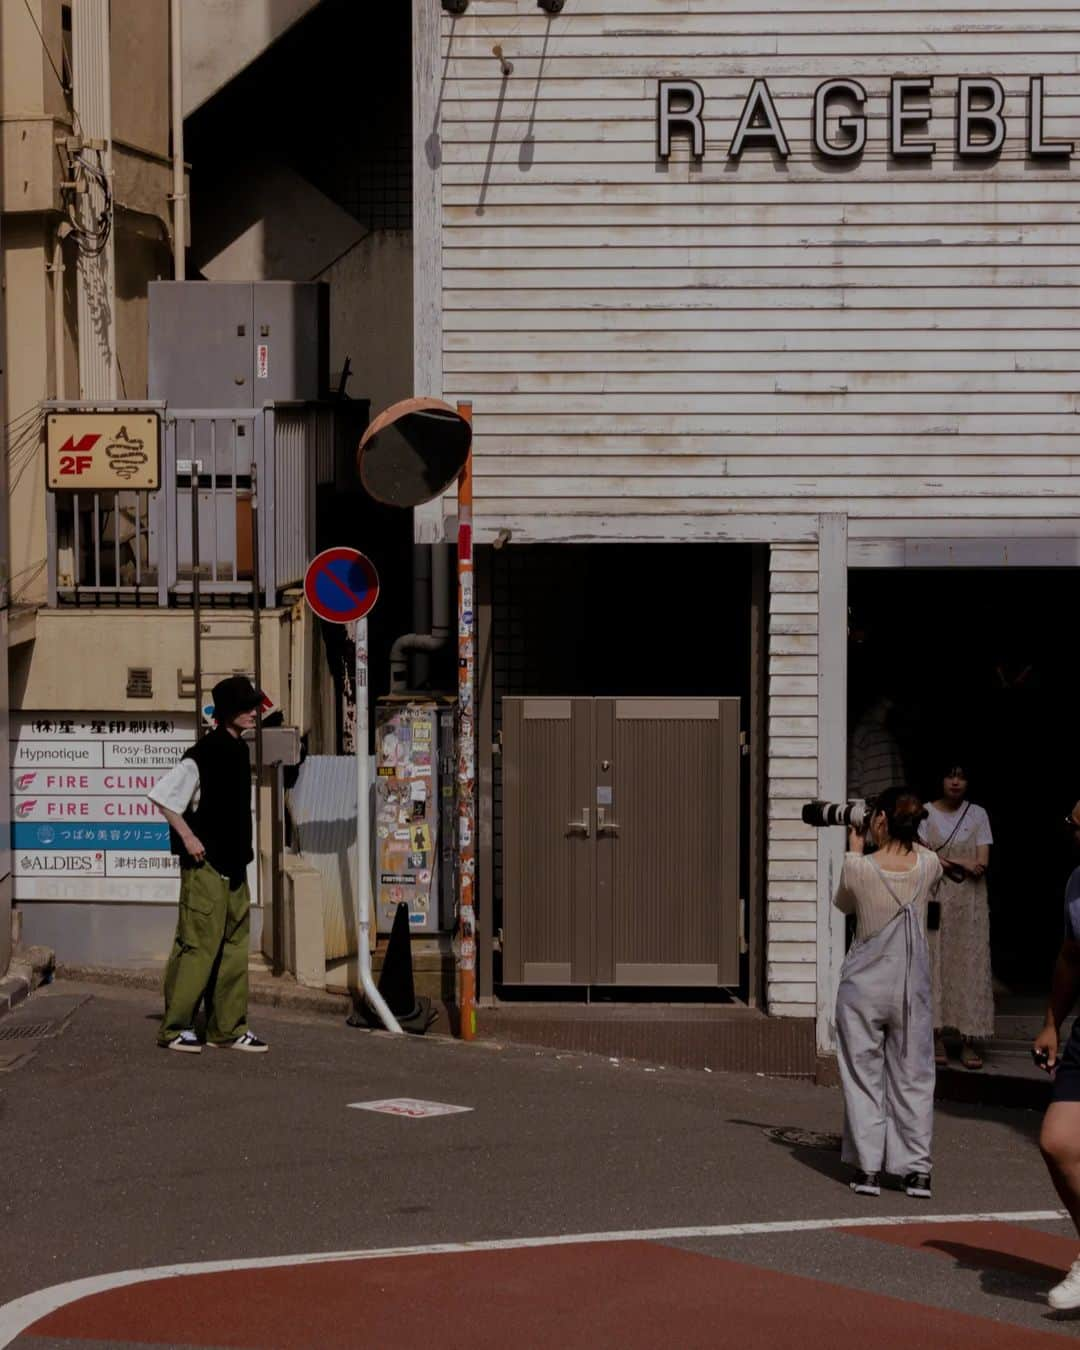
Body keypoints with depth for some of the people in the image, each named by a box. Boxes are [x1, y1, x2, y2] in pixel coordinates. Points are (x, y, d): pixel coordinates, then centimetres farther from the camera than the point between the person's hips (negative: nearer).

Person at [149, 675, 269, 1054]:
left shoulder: (239, 750, 12)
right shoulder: (204, 753, -15)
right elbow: (161, 795, -18)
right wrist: (188, 838, -18)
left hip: (234, 866, 9)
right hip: (206, 866, -9)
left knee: (234, 947, 9)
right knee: (199, 946, -6)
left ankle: (228, 1028, 14)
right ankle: (175, 1028, 1)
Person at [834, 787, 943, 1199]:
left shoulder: (858, 868, -15)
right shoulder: (929, 865, -8)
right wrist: (905, 838, 18)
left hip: (863, 985, -2)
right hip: (911, 987, 2)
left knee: (863, 1075, 8)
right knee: (913, 1077, 10)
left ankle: (868, 1168, 6)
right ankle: (917, 1170, 9)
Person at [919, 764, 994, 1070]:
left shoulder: (978, 815, 7)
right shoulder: (927, 812, 4)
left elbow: (982, 863, -2)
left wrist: (944, 862, -8)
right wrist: (962, 864, -8)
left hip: (970, 903, 1)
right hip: (935, 899, -1)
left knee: (971, 963, -4)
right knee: (935, 962, -4)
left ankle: (970, 1042, -4)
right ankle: (937, 1037, -1)